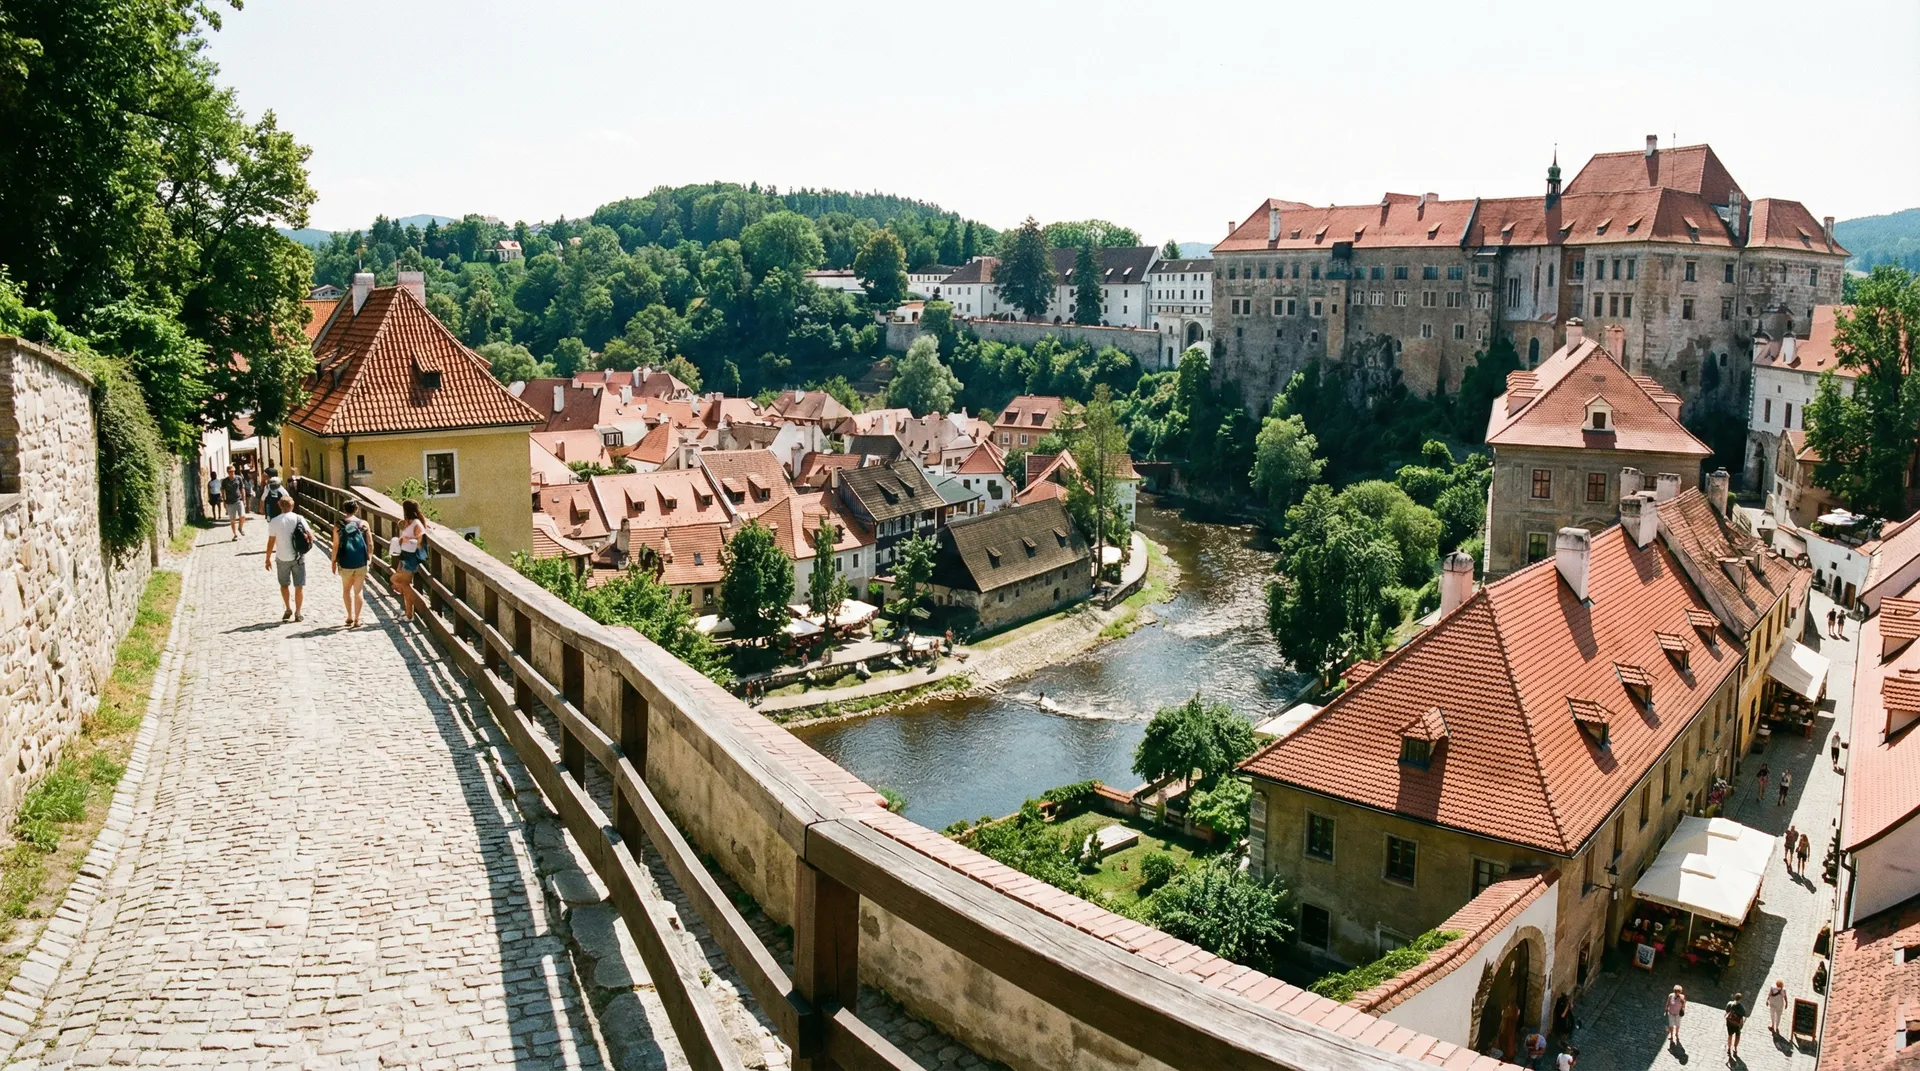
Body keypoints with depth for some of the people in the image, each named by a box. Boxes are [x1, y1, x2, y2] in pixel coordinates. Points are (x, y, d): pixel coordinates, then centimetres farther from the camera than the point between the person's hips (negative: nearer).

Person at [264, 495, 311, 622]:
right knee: (299, 586, 9)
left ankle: (288, 609, 18)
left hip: (282, 558, 0)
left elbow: (271, 542, -6)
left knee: (284, 584, 20)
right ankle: (297, 613, 10)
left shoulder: (274, 521, -7)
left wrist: (268, 559, 3)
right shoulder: (299, 519, -6)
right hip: (298, 557, 0)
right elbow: (310, 536, -7)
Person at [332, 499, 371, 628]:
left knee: (346, 589, 19)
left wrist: (334, 562, 6)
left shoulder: (339, 525, -3)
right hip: (361, 562, 0)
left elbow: (336, 546, -5)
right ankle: (356, 619, 6)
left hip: (345, 563, 0)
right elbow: (370, 544, -1)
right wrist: (368, 557, 15)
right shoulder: (363, 524, -1)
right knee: (358, 590, 7)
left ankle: (350, 616, 17)